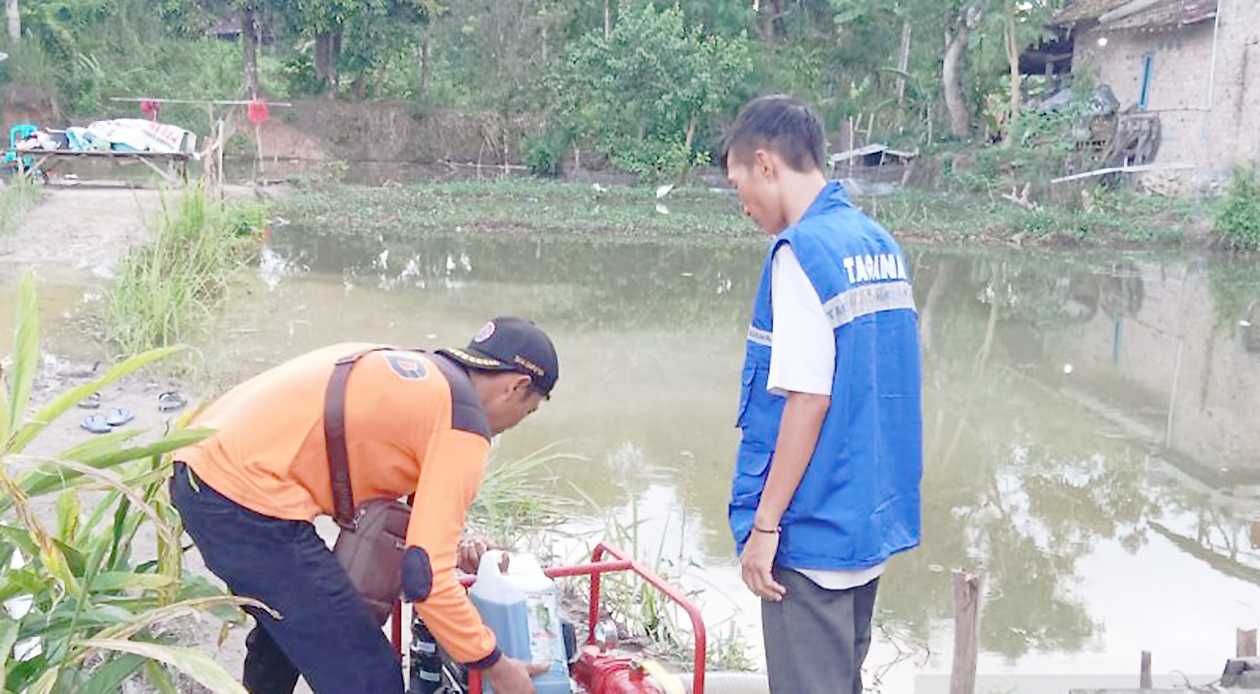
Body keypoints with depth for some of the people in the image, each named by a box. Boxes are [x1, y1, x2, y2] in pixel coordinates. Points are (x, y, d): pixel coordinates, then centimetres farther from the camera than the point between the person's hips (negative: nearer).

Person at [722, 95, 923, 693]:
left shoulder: (802, 251, -16)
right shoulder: (880, 244, 8)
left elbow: (808, 400, -21)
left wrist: (764, 524, -15)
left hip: (815, 529, -8)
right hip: (873, 516, 8)